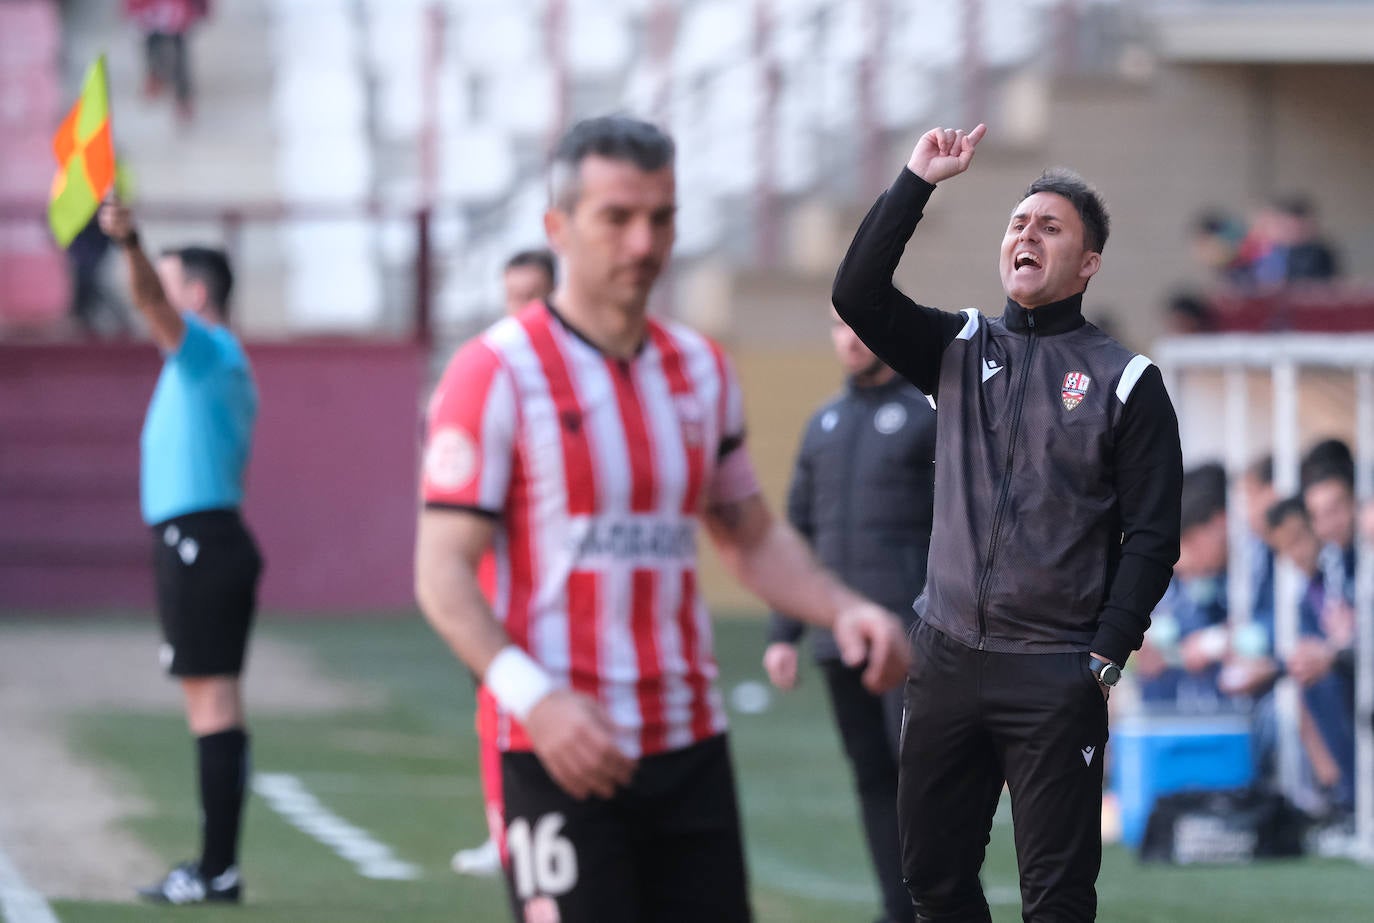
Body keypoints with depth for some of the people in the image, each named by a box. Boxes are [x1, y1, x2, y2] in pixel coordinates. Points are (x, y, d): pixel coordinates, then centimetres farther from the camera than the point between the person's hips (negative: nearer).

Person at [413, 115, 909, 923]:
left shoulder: (701, 370, 13)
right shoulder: (498, 373, -7)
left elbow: (752, 537, 22)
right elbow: (443, 571, -11)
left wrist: (845, 610, 3)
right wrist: (536, 697, -26)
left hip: (689, 745, 6)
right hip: (559, 755, -6)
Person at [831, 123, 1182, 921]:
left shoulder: (1126, 381, -1)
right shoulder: (958, 349, 11)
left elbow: (1152, 537, -4)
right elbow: (858, 293, -4)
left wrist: (1106, 658, -11)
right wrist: (919, 183, -9)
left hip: (1056, 676, -4)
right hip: (947, 660, 4)